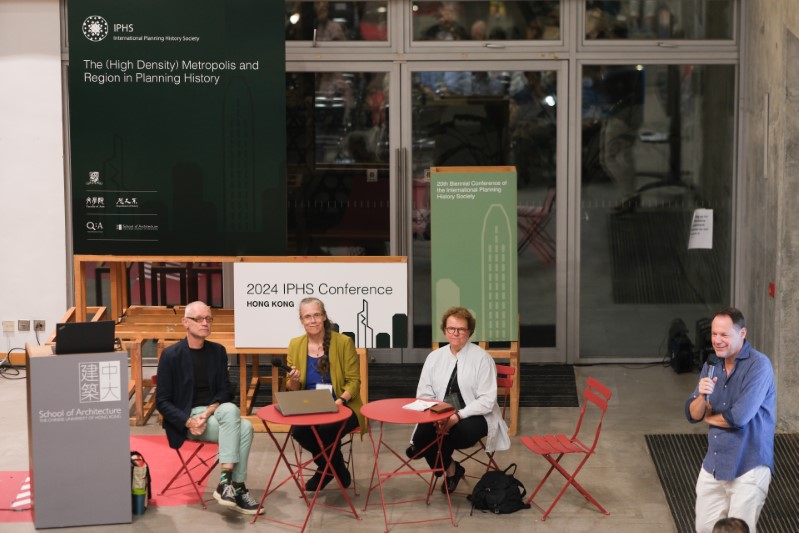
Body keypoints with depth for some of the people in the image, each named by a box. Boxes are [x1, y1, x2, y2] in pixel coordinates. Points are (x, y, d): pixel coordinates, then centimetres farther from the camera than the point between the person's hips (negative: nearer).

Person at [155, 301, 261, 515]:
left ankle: (228, 483, -23)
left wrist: (209, 412, -14)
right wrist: (189, 421, -21)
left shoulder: (218, 351, 9)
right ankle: (235, 487, -28)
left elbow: (225, 391, 8)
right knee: (231, 411, -30)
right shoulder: (171, 355, -6)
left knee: (245, 427, -27)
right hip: (186, 419, -5)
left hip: (215, 413, 5)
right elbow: (162, 402, -6)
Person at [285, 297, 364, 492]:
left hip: (341, 408, -3)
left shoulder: (344, 342, -4)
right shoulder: (295, 345, 6)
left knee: (326, 429, -35)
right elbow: (292, 389, 10)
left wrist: (340, 400, -22)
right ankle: (335, 468, 0)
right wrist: (293, 381, -14)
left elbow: (354, 381, -3)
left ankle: (327, 469, 1)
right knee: (298, 430, -30)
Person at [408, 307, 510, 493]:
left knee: (462, 430, -37)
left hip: (473, 416, -3)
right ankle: (449, 468, 0)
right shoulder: (434, 357, 8)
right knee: (423, 431, -29)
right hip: (439, 416, 3)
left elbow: (487, 401, -10)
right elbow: (424, 395, 6)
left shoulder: (482, 358, -4)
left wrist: (458, 416, -23)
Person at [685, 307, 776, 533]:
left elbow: (740, 416, -24)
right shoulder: (712, 365, 6)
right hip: (713, 464, 7)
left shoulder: (759, 365, -16)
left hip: (748, 467, -7)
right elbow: (692, 414, 5)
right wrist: (702, 396, -18)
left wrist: (708, 417, -4)